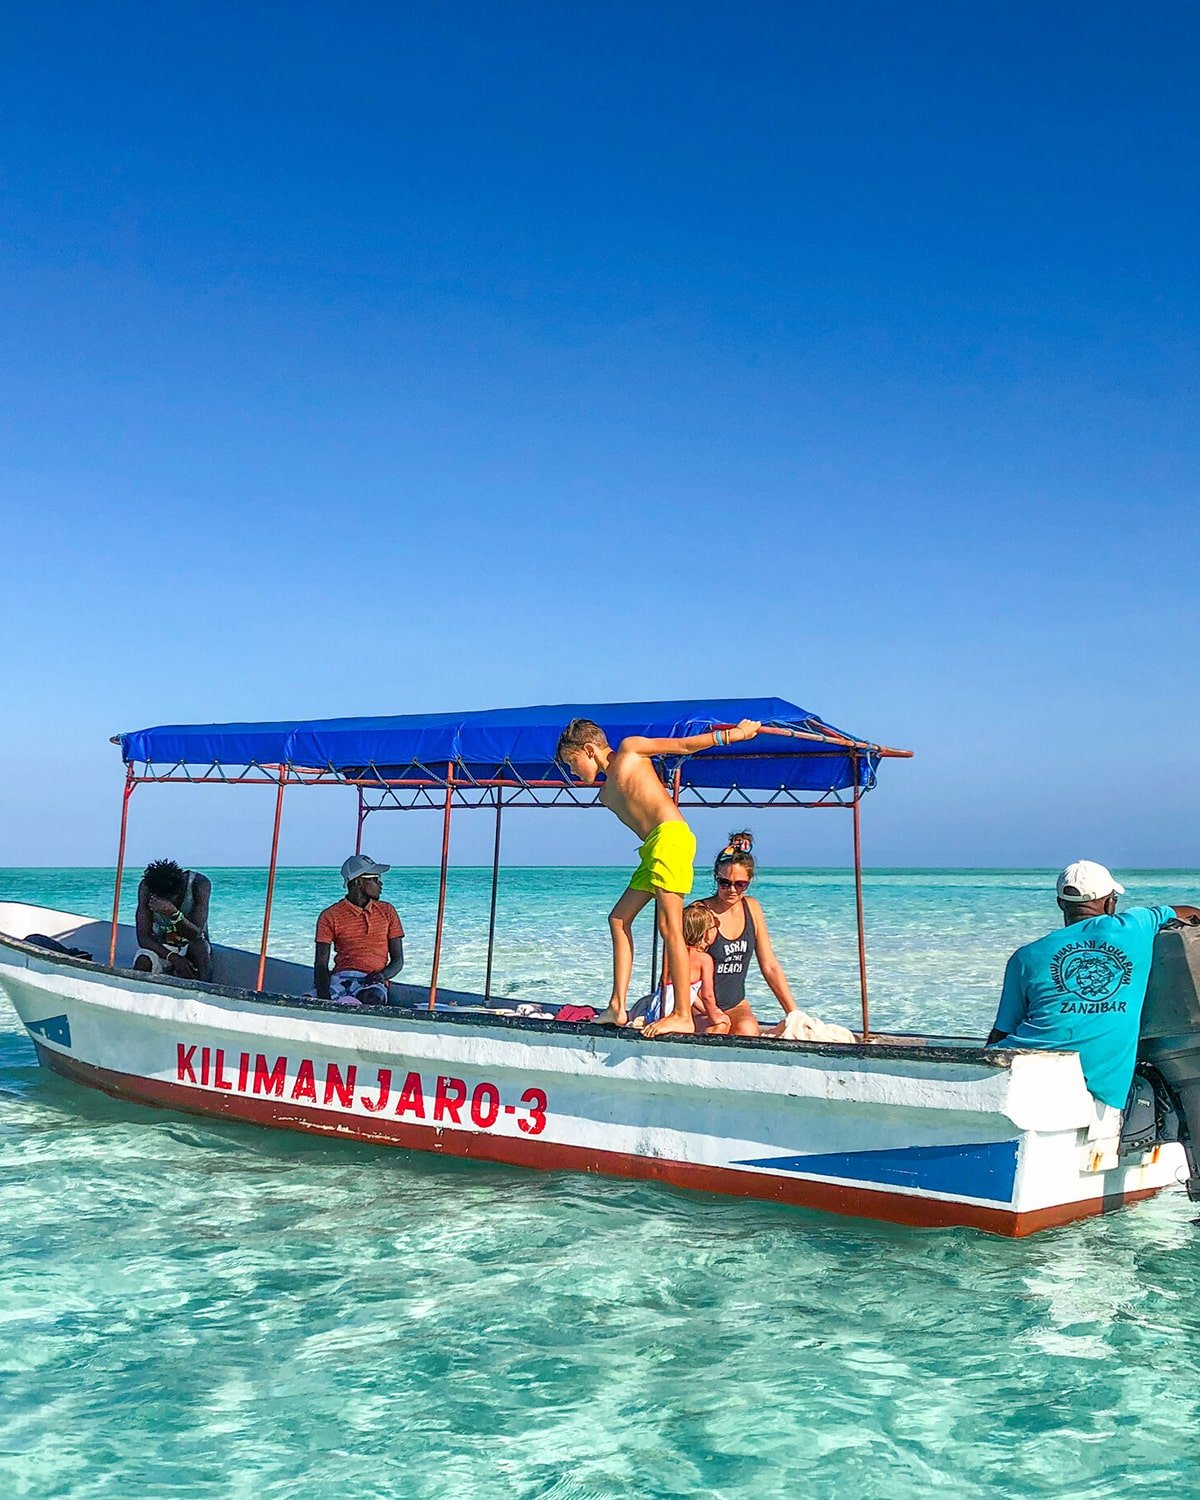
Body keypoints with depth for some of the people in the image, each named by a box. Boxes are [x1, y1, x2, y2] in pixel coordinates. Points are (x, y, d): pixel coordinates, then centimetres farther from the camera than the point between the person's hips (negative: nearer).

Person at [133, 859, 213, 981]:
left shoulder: (199, 884, -24)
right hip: (160, 947, 1)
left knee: (199, 947, -36)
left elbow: (197, 934, -30)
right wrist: (173, 957, -37)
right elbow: (143, 938, -21)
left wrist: (173, 913, -48)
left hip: (190, 946, -1)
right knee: (143, 962, -32)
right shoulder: (146, 887, -19)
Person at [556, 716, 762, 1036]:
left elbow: (684, 745, 8)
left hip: (671, 835, -9)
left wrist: (732, 734, 6)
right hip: (652, 848, 9)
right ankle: (617, 1007, 7)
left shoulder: (630, 749, 7)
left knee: (669, 925, -12)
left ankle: (683, 1016, -12)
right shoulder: (606, 794, 26)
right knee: (619, 918, 7)